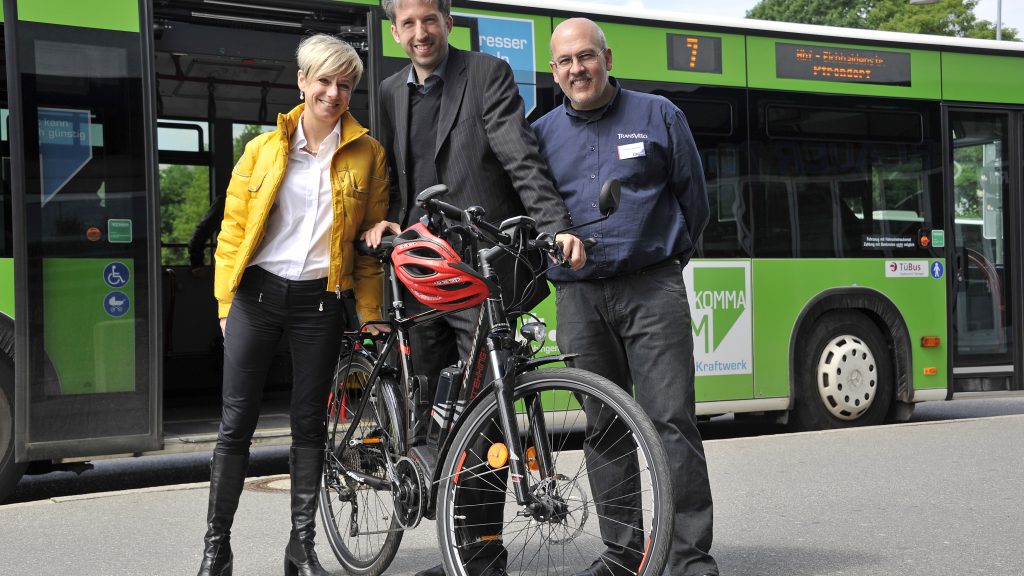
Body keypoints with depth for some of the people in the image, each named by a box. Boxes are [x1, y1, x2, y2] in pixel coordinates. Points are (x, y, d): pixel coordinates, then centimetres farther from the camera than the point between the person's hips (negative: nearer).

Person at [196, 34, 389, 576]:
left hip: (320, 302, 0)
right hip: (257, 293, 0)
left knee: (309, 423, 7)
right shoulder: (265, 148, 4)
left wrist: (371, 315, 2)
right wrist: (226, 302, -2)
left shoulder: (367, 155, 4)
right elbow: (233, 227, 4)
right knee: (236, 422, 0)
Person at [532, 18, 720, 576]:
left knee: (672, 421, -8)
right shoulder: (542, 133, 11)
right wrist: (558, 253, 10)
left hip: (652, 289, -3)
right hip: (578, 297, 3)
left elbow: (693, 199, 11)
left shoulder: (658, 116, 6)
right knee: (603, 429, 7)